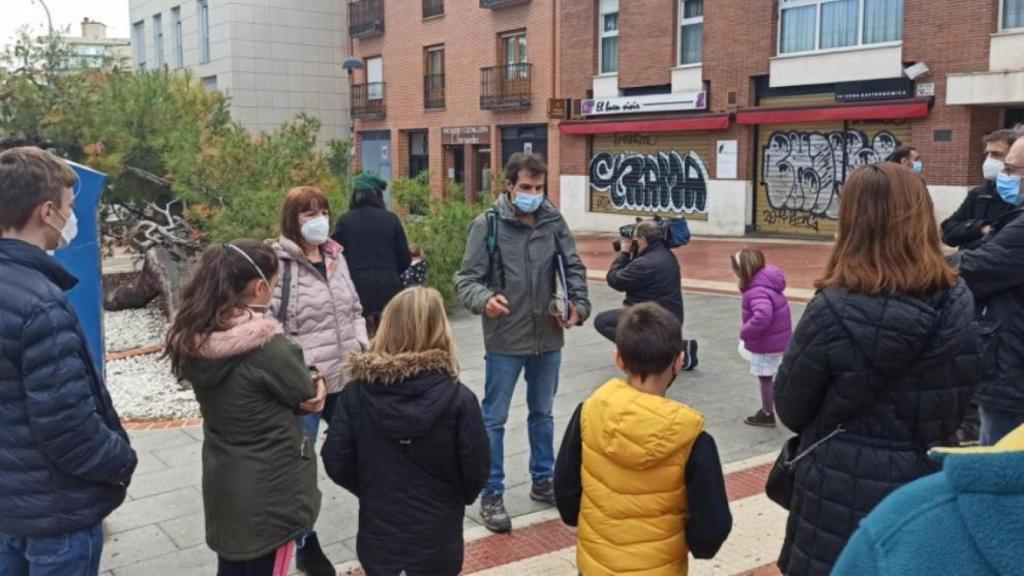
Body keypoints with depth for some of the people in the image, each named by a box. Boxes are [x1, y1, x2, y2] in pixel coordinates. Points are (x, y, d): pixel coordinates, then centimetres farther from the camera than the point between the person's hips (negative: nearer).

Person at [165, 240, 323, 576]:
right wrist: (314, 387, 7)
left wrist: (305, 385, -3)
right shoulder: (267, 347, -27)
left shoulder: (195, 339, -3)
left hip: (222, 484, 7)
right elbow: (309, 396, -13)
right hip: (270, 491, -7)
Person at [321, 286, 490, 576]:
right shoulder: (458, 399, -18)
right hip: (436, 542, -1)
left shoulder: (356, 394, -13)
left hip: (378, 538, 2)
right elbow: (476, 471, -11)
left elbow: (337, 463, -7)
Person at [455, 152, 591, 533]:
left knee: (542, 413, 20)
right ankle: (491, 494, 19)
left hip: (548, 338, 4)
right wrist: (484, 300, -33)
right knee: (494, 419, 6)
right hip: (505, 340, -4)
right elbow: (467, 279, -12)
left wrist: (579, 304, -10)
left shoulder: (554, 221, 0)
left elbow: (573, 267, 6)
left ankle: (543, 481, 37)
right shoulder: (488, 224, -11)